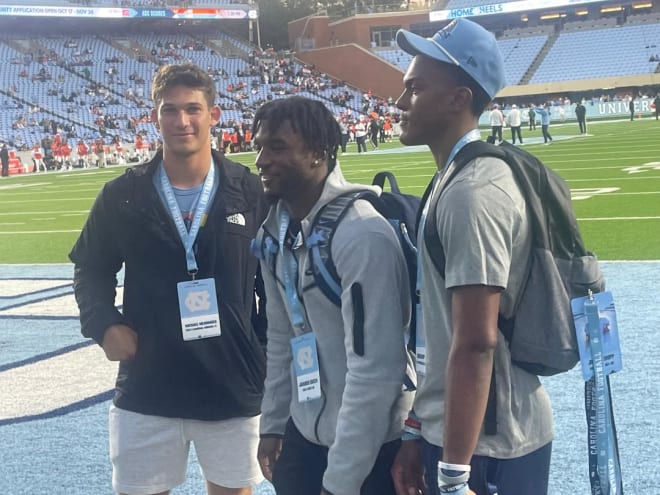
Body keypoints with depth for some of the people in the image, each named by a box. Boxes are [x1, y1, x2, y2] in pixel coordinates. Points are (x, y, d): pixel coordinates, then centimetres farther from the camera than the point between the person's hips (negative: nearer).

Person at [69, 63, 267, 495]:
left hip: (235, 390, 0)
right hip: (146, 391, 1)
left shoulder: (251, 193, -4)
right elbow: (92, 269, 11)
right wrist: (104, 324, -5)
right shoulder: (122, 196, -3)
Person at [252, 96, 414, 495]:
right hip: (303, 435, 7)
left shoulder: (363, 235, -22)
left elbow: (375, 369, -23)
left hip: (369, 449, -7)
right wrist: (272, 423, 13)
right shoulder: (276, 229, 3)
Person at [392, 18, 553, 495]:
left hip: (485, 448, -9)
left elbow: (475, 344, -25)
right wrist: (417, 432, 16)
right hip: (449, 434, 9)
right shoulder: (454, 181, 11)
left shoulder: (472, 192, -21)